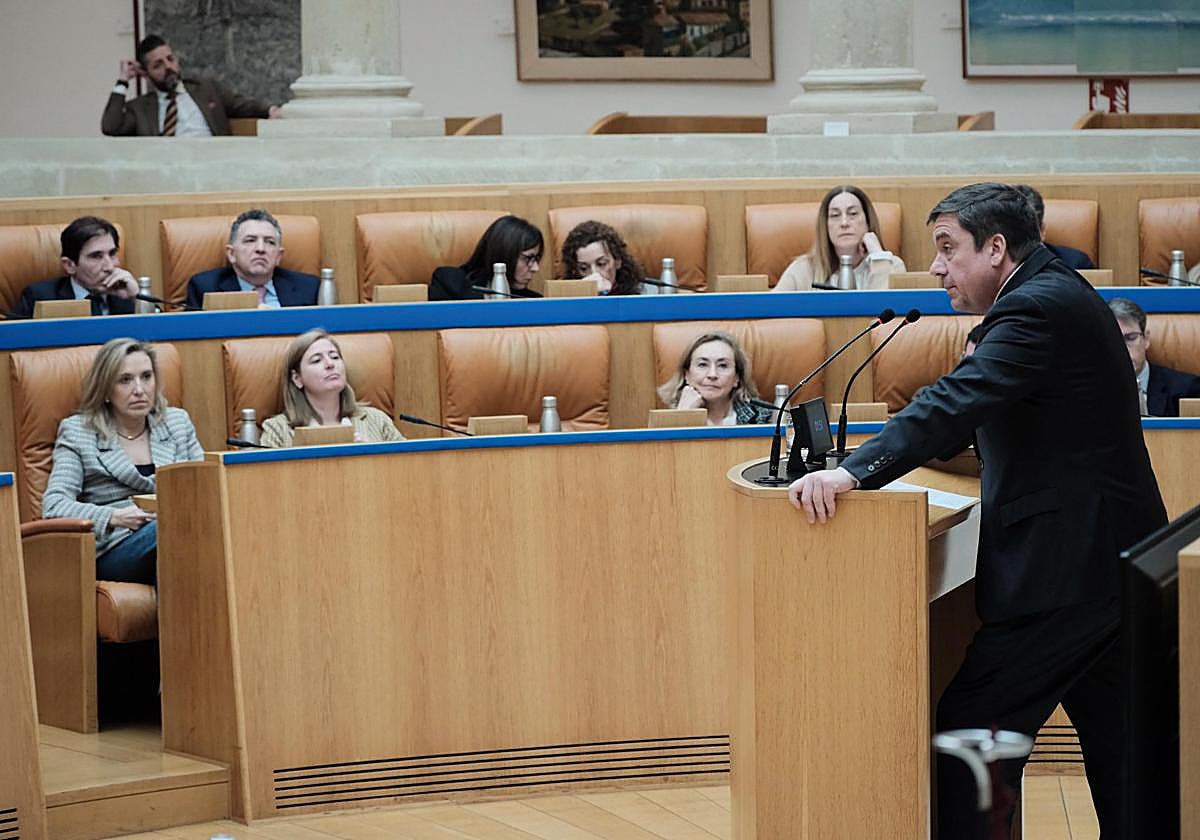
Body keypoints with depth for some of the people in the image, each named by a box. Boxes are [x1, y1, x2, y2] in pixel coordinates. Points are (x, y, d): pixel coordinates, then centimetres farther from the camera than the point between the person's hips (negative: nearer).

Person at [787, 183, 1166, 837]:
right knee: (1115, 741, 15)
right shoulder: (1061, 294, 16)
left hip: (1063, 569, -11)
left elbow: (960, 401, -30)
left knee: (968, 731, -8)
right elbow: (986, 413, 22)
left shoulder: (1039, 307, -16)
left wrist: (854, 470, -37)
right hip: (1116, 561, 11)